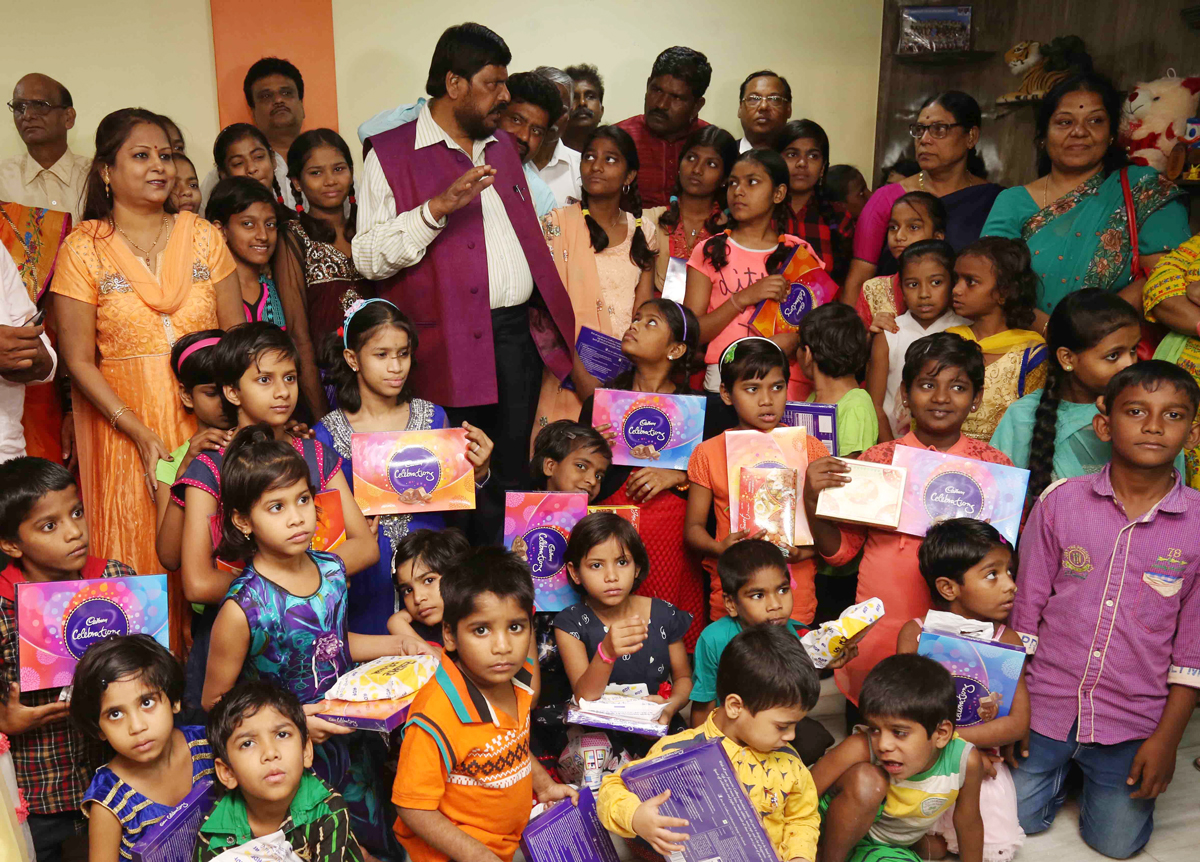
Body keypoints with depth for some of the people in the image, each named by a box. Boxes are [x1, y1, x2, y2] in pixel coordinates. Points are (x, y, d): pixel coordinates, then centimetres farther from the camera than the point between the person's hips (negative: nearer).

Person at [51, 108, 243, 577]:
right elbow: (79, 360, -2)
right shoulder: (83, 249, 1)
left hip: (208, 424, 2)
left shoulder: (203, 236, 7)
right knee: (139, 556, 1)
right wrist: (142, 434, -13)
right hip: (126, 426, -2)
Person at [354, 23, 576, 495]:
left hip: (521, 332, 6)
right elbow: (367, 257, -10)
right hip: (451, 345, -5)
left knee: (514, 473, 9)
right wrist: (437, 208, -21)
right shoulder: (391, 154, -2)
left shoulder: (501, 145, 19)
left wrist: (551, 314, 16)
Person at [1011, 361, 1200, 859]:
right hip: (1046, 702, 0)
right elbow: (1025, 612, -1)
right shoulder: (1061, 501, -8)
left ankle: (1098, 770, 36)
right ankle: (1063, 764, 34)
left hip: (1133, 720, 0)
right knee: (1016, 821, 7)